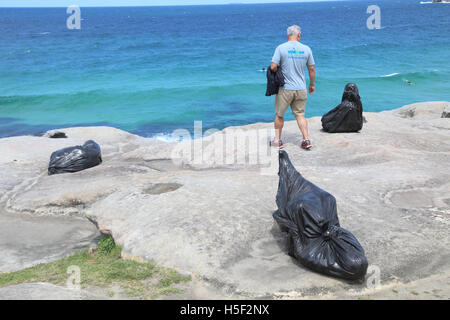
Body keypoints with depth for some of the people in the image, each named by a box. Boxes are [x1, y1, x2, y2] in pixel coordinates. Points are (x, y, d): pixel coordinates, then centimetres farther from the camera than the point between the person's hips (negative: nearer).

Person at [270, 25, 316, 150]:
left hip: (285, 88, -3)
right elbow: (312, 69, 7)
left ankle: (277, 140, 18)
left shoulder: (281, 48, -8)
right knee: (300, 114, 13)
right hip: (301, 89, 3)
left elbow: (273, 67, -14)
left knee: (279, 114, 12)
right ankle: (306, 139, 6)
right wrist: (312, 85, 19)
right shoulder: (306, 49, 2)